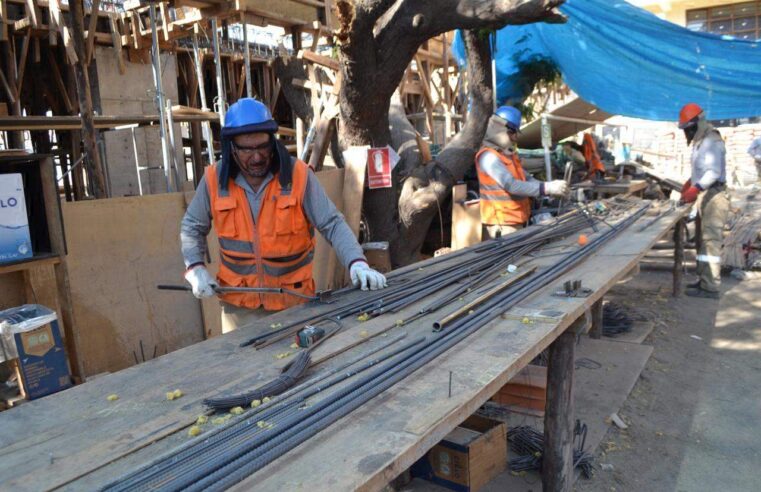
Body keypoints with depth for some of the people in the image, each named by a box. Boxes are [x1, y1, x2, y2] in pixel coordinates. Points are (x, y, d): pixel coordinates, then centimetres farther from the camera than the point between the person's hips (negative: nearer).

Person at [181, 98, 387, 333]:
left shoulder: (298, 175, -15)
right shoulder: (214, 179, -8)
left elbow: (333, 224, -14)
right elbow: (191, 227, 7)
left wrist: (357, 263, -29)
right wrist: (196, 268, -7)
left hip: (294, 299, -1)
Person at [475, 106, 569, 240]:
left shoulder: (509, 154, 16)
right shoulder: (489, 156, -17)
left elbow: (526, 178, 17)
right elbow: (511, 185, -26)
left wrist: (550, 186, -1)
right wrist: (546, 188, -28)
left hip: (515, 221, 10)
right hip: (501, 224, -10)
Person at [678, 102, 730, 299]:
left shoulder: (712, 142, -14)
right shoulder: (700, 142, 17)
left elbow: (713, 172, -25)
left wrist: (696, 188, -36)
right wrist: (690, 182, 12)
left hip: (713, 195, -10)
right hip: (704, 195, 10)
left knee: (710, 239, -11)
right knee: (703, 239, 14)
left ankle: (710, 287, -10)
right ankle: (704, 279, 23)